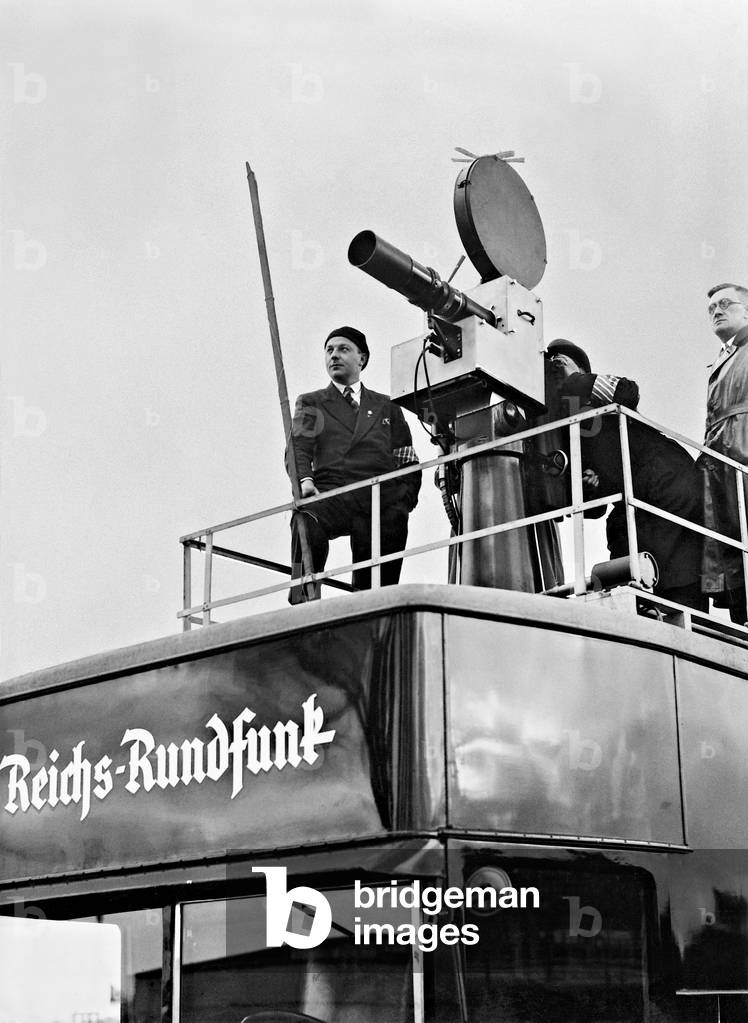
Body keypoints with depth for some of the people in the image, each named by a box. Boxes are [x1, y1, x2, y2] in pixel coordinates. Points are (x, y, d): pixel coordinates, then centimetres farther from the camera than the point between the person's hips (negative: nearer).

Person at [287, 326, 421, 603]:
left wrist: (403, 503, 3)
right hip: (331, 494, -2)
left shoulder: (386, 407, 29)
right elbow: (298, 448, 7)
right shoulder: (311, 403, 24)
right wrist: (304, 480, -17)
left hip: (381, 499, 2)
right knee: (307, 523, -36)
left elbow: (409, 463, 24)